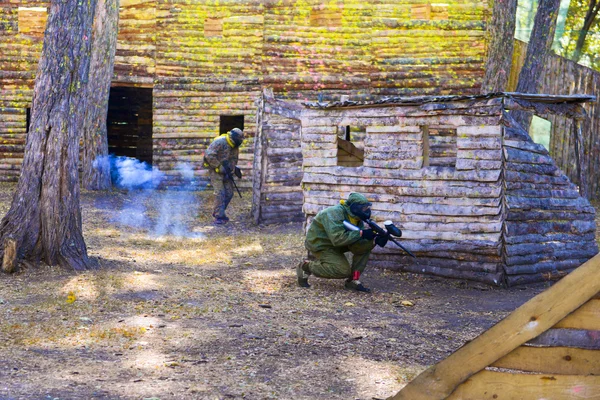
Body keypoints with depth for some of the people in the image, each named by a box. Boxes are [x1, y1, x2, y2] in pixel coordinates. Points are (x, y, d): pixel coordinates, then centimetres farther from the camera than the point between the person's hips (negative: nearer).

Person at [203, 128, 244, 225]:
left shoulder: (235, 147, 6)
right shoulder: (219, 142, -20)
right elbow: (209, 155, -25)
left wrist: (235, 169, 4)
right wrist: (219, 166, -24)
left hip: (226, 172, 8)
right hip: (215, 171, -8)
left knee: (229, 193, 6)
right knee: (220, 193, -12)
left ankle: (217, 212, 21)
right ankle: (219, 217, -7)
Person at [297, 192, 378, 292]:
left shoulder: (356, 218, -3)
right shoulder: (334, 213, -28)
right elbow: (338, 238, -38)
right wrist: (361, 233, -36)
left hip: (336, 242, 8)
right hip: (319, 244, -8)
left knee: (366, 244, -11)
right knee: (344, 271, -24)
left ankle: (353, 280, -5)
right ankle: (306, 266, -5)